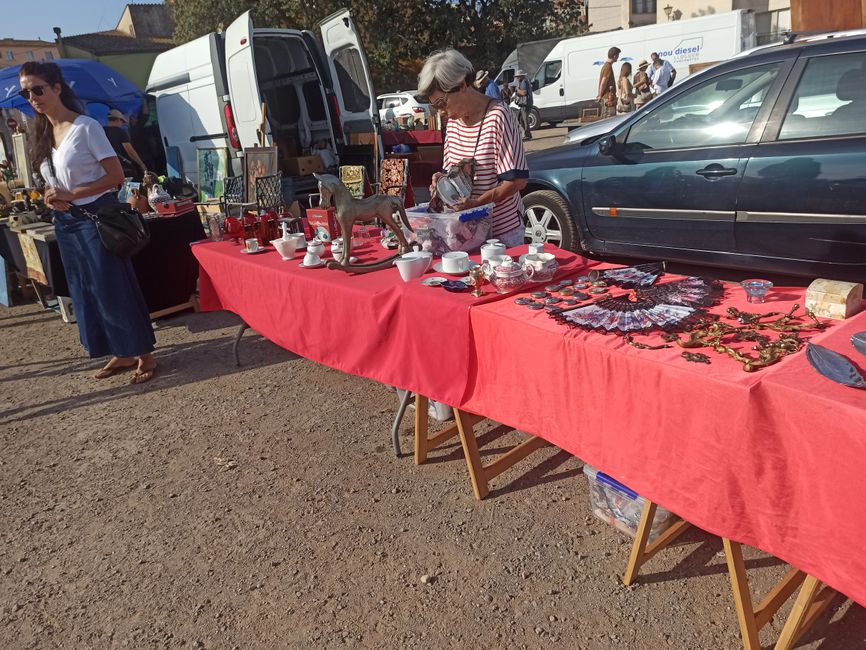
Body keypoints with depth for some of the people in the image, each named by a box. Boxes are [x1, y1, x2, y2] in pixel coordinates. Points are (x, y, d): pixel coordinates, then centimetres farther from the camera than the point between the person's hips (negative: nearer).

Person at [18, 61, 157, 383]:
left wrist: (72, 195, -18)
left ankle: (144, 355, 7)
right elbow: (53, 180, 19)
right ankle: (121, 353, 23)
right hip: (65, 221, 8)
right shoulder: (42, 134, 11)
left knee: (114, 288, -4)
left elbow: (116, 175, -14)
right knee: (86, 291, 11)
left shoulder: (86, 127, -11)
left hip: (95, 216, -8)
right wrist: (51, 197, -3)